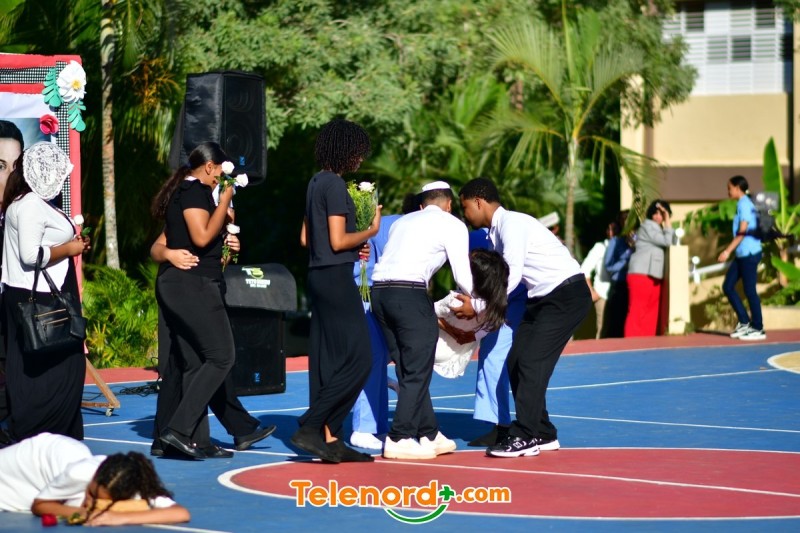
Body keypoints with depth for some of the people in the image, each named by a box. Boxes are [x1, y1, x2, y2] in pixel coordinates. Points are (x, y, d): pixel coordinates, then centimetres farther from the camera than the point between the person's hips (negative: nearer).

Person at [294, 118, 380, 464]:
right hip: (336, 276, -10)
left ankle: (330, 438, 8)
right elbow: (338, 240, -17)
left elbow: (306, 238, 21)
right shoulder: (335, 185, -13)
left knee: (327, 360, 8)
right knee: (357, 359, -8)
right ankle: (310, 427, -11)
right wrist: (371, 231, -2)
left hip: (319, 276, 10)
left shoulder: (316, 183, 15)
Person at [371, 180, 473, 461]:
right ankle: (399, 440, -4)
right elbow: (463, 278, 5)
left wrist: (432, 315, 35)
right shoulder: (452, 224, 9)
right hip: (409, 293, -7)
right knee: (417, 372, -1)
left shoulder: (403, 221, 27)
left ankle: (429, 434, 20)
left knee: (408, 371, 13)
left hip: (379, 290, 7)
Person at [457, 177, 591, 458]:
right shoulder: (496, 232, 12)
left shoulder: (512, 223, -16)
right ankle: (542, 434, 12)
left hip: (567, 294, -9)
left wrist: (477, 306, -19)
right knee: (516, 362, 5)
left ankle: (524, 437, -13)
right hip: (543, 298, 9)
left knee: (532, 362, -15)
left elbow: (512, 275, -24)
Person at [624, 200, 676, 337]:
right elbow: (667, 242, -12)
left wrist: (667, 223, 11)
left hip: (654, 275, 9)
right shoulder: (647, 226, -5)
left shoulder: (658, 228, 24)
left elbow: (673, 242, 15)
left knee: (651, 311, 6)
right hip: (642, 274, -9)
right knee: (637, 310, -11)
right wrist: (667, 223, -4)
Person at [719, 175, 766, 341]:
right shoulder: (743, 204, 16)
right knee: (728, 286, 8)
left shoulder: (744, 205, -13)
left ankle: (758, 329, 1)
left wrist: (728, 251, -21)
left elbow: (743, 232, -19)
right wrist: (730, 251, 24)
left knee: (749, 290, -5)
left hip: (749, 253, -10)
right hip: (742, 254, 10)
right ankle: (744, 322, 13)